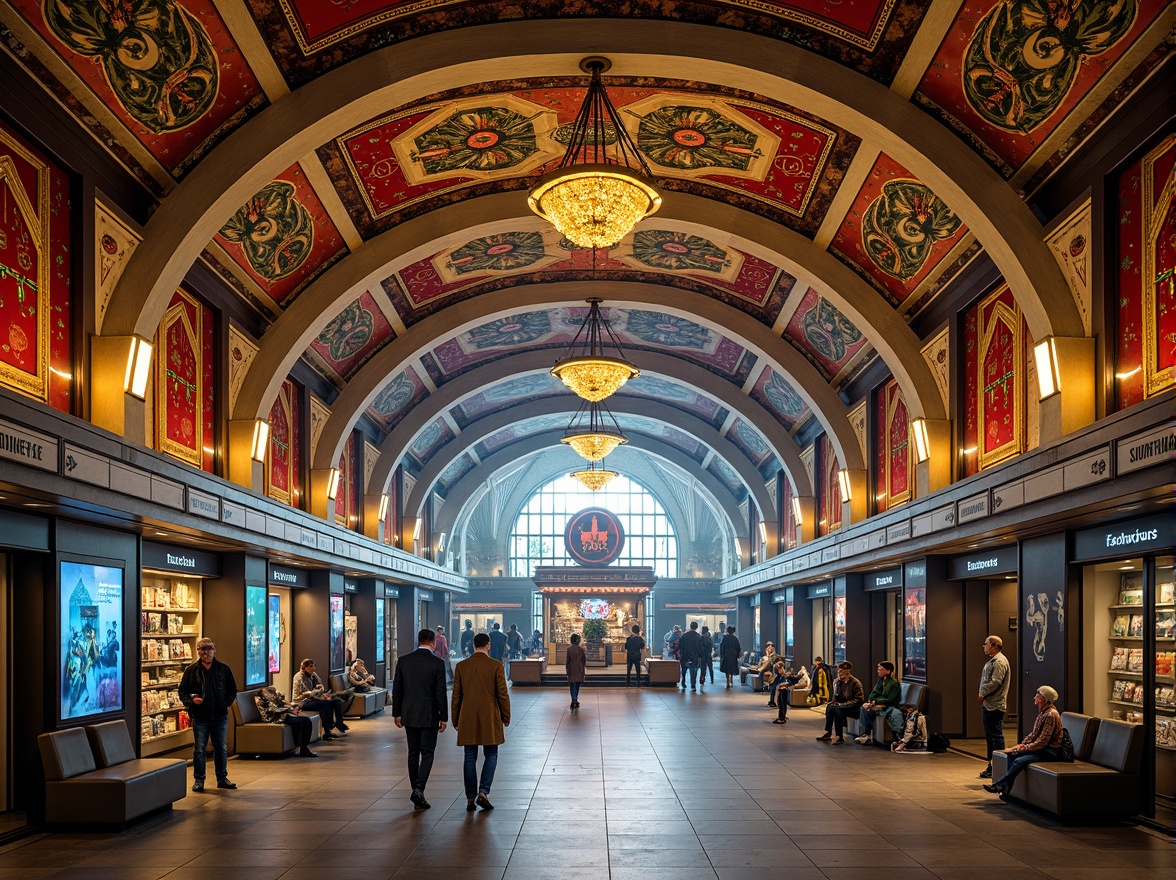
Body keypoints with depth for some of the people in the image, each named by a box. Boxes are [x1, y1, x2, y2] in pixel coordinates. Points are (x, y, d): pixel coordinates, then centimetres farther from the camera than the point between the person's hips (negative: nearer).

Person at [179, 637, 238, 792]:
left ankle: (222, 778, 21)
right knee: (199, 750, 3)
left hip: (220, 716, 2)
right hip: (199, 717, -2)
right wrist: (191, 700, -15)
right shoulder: (191, 671, 1)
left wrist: (226, 703, -3)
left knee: (221, 749, 9)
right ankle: (198, 780, 12)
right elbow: (182, 692, 3)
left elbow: (233, 690, 12)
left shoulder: (224, 669, 5)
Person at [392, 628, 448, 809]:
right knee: (427, 754, 3)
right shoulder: (437, 663, -9)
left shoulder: (403, 660, 1)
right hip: (429, 716, -3)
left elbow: (397, 689, 4)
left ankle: (417, 794, 14)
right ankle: (419, 789, -14)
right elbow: (441, 692, -10)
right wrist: (443, 717, -3)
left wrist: (396, 713, 12)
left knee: (413, 753, 11)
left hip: (409, 715, 4)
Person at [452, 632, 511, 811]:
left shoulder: (461, 666, 1)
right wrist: (506, 716, 7)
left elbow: (456, 695, 4)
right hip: (490, 719, -2)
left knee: (470, 758, 7)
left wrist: (456, 720, 12)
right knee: (491, 756, 10)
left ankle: (470, 799, 7)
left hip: (468, 720, 2)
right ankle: (483, 793, -4)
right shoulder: (496, 666, -6)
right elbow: (502, 694, -5)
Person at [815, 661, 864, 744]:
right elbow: (835, 696, 20)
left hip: (853, 707, -6)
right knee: (830, 707, -25)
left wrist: (843, 704, -19)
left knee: (838, 709, -34)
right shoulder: (837, 682, 8)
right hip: (840, 705, 6)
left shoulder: (855, 683, -11)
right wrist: (833, 702, -4)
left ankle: (839, 737, -33)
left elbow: (859, 700, -13)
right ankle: (827, 733, -23)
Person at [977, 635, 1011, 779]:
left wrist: (983, 694, -13)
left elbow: (995, 682, -22)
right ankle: (991, 766, 22)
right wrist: (982, 695, 9)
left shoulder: (999, 661, -14)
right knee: (990, 736, 15)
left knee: (996, 736, -7)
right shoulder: (992, 660, 18)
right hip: (988, 704, 11)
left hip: (995, 705, -11)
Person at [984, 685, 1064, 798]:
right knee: (1012, 754, -5)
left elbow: (1043, 741, -22)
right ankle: (1004, 786, -12)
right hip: (1042, 748, 10)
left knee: (1019, 761, -25)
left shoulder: (1051, 715, -19)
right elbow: (1034, 734, 18)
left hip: (1050, 752, -10)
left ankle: (1000, 785, -20)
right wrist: (1022, 744, 4)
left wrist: (1026, 748, -16)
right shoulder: (1043, 712, 13)